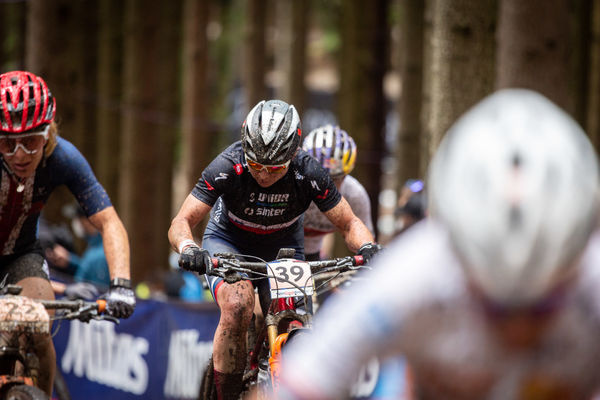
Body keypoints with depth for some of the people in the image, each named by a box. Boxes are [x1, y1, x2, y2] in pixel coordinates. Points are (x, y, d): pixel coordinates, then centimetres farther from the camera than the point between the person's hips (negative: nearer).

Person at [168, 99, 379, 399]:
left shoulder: (309, 174, -25)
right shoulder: (227, 168, -29)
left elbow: (349, 223, -14)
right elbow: (181, 222, -28)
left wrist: (368, 249, -37)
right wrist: (188, 250, -50)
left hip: (282, 248, 2)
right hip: (228, 242, -2)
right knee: (237, 306, -32)